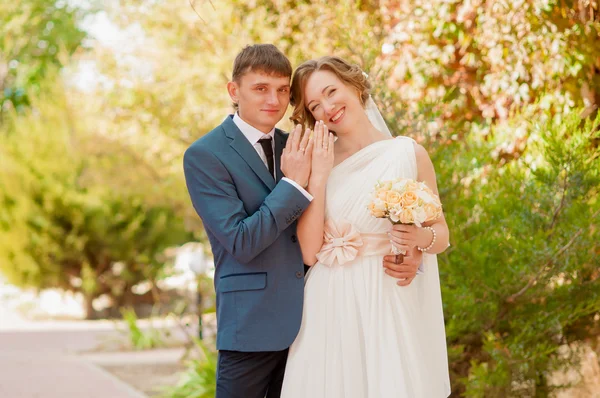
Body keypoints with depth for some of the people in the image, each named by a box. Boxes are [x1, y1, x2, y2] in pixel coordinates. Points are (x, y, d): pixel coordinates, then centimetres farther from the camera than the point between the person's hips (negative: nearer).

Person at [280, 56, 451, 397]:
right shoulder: (317, 162, 5)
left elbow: (442, 234, 7)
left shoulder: (409, 153, 0)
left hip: (388, 306, -1)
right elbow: (309, 251, -5)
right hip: (329, 309, 2)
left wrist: (422, 237, -15)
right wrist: (319, 175, -8)